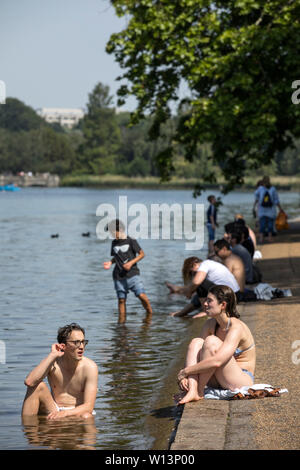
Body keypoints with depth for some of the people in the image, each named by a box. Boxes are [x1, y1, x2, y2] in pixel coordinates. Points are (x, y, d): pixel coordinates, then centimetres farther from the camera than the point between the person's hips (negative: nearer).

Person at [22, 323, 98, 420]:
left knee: (86, 417, -37)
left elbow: (88, 407, -16)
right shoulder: (53, 364, -6)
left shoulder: (90, 367, -11)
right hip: (53, 411, 3)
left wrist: (64, 413, -33)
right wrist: (52, 355, -23)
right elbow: (29, 382, -25)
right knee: (38, 386, -21)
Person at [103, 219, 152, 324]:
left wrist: (131, 262, -13)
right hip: (119, 276, 4)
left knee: (141, 295, -15)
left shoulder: (131, 241, -3)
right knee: (121, 299, 4)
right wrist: (110, 263, 3)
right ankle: (121, 321, 12)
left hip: (132, 273, -4)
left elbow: (141, 254, 0)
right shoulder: (114, 243, 12)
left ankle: (149, 313, 7)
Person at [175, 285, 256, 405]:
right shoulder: (210, 324, 4)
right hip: (218, 381, 8)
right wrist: (183, 376, -16)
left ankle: (199, 391, -20)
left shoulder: (236, 328, -21)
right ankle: (192, 390, -30)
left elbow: (216, 361, -33)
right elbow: (195, 354, 3)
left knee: (211, 341, -26)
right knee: (196, 342, -12)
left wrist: (185, 371, -26)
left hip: (243, 380, -8)